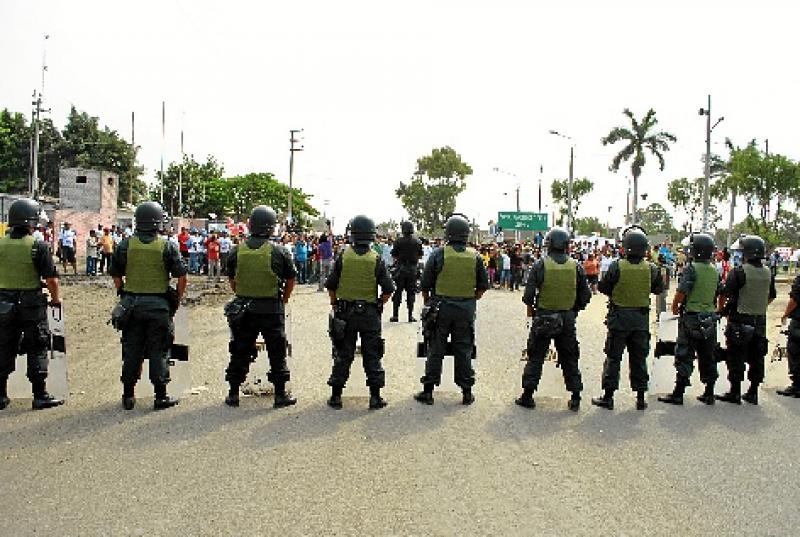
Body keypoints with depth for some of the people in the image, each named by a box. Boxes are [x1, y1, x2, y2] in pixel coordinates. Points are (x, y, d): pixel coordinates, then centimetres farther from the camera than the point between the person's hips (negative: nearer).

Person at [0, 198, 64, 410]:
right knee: (37, 351, 5)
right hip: (31, 304, -4)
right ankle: (40, 396, 9)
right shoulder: (38, 246, -14)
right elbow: (51, 279, -15)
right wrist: (56, 298, 1)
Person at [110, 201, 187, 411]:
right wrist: (177, 300, 4)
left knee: (131, 350, 12)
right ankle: (161, 396, 10)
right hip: (159, 305, -2)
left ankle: (128, 396, 18)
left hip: (132, 304, 2)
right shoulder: (167, 246, -7)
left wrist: (124, 297, 15)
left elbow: (116, 277, 4)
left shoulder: (125, 245, 0)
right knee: (158, 351, 5)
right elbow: (181, 277, -9)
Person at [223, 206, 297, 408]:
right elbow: (290, 280, 0)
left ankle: (233, 393, 19)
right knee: (277, 353, 7)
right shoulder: (278, 251, -8)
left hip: (243, 308, 3)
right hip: (272, 310, -3)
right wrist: (283, 300, 15)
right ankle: (280, 394, 13)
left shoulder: (237, 251, 0)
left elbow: (231, 280, 10)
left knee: (240, 352, 13)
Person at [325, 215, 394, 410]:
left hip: (345, 312, 1)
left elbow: (331, 286, -1)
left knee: (343, 355, 9)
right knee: (372, 355, 8)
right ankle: (375, 397, 11)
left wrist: (335, 306, 12)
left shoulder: (343, 256, -5)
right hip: (370, 313, -1)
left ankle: (336, 396, 14)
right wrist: (379, 305, 10)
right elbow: (388, 289, -6)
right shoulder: (376, 259, -7)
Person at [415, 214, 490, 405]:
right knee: (464, 350, 10)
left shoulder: (438, 254, -8)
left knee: (436, 350, 6)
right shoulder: (475, 257, 0)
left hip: (441, 307, -2)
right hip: (466, 310, 2)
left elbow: (425, 284, -4)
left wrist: (428, 303, 11)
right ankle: (467, 392, 16)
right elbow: (483, 286, 6)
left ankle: (428, 391, 12)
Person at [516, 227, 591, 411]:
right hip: (568, 319, 2)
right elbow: (585, 295, 3)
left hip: (543, 318, -2)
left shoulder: (540, 265, -10)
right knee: (570, 359, 13)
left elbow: (529, 293, -11)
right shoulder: (576, 267, -1)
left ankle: (528, 396, 13)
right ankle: (575, 398, 17)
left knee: (535, 358, 8)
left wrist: (530, 308, 8)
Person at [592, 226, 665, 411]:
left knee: (613, 357, 6)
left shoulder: (617, 266, -15)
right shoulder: (651, 269, -5)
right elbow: (659, 289, 9)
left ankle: (608, 397, 9)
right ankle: (641, 398, 18)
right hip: (642, 318, 3)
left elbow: (602, 288, -9)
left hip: (619, 317, -3)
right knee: (639, 359, 12)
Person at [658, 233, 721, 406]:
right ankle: (709, 393, 20)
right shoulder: (714, 270, 8)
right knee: (707, 357, 13)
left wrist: (675, 307, -2)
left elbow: (681, 292, -19)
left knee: (685, 356, -2)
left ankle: (678, 394, 0)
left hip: (692, 317, -6)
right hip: (710, 318, 7)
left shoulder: (692, 268, -14)